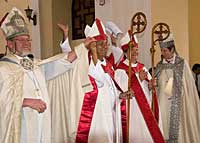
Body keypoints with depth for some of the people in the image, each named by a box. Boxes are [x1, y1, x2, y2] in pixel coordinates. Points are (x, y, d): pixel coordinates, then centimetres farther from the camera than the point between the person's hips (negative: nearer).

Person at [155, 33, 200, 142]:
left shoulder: (182, 64, -2)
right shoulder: (159, 66, 8)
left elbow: (189, 85, -2)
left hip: (179, 103, -3)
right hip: (163, 103, 3)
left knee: (178, 128, -3)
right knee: (165, 127, 2)